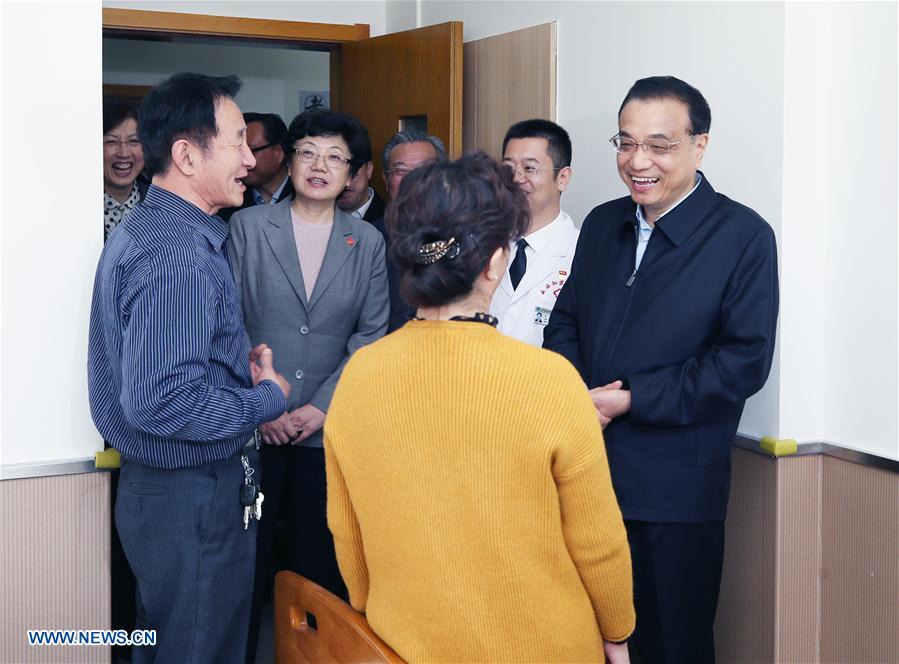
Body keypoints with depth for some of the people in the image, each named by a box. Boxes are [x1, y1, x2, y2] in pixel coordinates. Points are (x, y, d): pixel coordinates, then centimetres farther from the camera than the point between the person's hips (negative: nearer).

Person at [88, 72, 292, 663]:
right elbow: (159, 402, -31)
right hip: (195, 498, -10)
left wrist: (238, 364, 6)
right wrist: (268, 398, -17)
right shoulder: (181, 258, -24)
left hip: (155, 482, 10)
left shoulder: (143, 227, 9)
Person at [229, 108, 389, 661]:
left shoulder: (369, 243, 5)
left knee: (321, 557, 8)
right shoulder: (248, 226, 1)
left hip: (330, 425, 1)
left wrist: (322, 405, -7)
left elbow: (373, 334, 2)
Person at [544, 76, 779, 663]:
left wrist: (631, 400, -16)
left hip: (676, 492, -5)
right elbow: (565, 321, 14)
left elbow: (745, 361, -14)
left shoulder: (744, 235, -8)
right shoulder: (602, 223, 10)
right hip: (586, 474, 5)